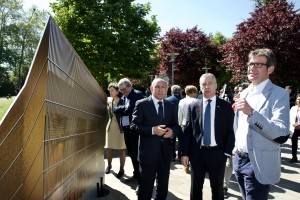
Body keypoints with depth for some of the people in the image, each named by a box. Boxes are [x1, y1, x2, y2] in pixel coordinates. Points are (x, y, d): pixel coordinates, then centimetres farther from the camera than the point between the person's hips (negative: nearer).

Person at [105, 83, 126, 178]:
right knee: (109, 148, 12)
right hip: (110, 126, 4)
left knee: (122, 149, 4)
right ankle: (109, 165, 32)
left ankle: (121, 169, 16)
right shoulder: (108, 100, 4)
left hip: (120, 127, -4)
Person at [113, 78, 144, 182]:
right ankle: (137, 175, 27)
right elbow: (115, 110, 5)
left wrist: (122, 109, -4)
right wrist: (125, 109, -10)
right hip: (126, 129, 7)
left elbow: (132, 109, -20)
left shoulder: (138, 94, -8)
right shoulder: (123, 97, 14)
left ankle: (140, 176, 15)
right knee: (131, 153, 14)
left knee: (137, 153, 1)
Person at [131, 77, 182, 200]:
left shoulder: (171, 106, 8)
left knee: (163, 186, 19)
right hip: (148, 151, -4)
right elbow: (134, 126, -11)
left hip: (165, 151, 5)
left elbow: (176, 126, 11)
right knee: (146, 186, 7)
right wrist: (152, 130, -23)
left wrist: (172, 131, -13)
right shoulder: (141, 104, -6)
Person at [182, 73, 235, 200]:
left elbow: (230, 131, -1)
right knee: (195, 188, 16)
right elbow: (188, 131, 2)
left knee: (217, 189, 17)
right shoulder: (193, 106, 2)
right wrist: (185, 153, -2)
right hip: (197, 153, 1)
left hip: (217, 153, -1)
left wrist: (227, 152, -9)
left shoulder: (226, 106, -1)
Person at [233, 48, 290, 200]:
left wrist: (252, 112, -32)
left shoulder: (279, 94, -13)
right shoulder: (245, 93, 9)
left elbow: (282, 135, -23)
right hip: (239, 159, 7)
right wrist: (235, 149, 14)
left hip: (258, 165, -6)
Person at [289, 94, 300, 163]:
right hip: (294, 129, 3)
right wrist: (293, 124, -12)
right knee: (294, 143, 10)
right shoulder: (293, 108, 7)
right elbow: (290, 117, 4)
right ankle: (294, 157, 21)